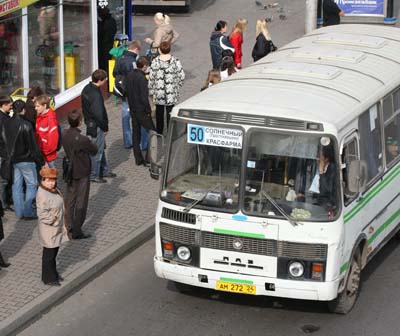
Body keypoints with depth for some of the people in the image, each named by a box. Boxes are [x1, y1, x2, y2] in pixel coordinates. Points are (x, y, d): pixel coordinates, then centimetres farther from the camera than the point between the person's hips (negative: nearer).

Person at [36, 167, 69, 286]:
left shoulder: (54, 190, 3)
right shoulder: (42, 194, -25)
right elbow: (42, 214, -27)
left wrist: (63, 225, 16)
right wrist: (53, 220, -22)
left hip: (57, 228, 9)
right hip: (49, 230, -9)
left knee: (55, 251, 21)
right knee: (49, 254, 4)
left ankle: (53, 274, 36)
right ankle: (48, 278, 18)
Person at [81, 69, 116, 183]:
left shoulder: (87, 89, 3)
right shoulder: (95, 94, -27)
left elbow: (85, 108, 13)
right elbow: (98, 113, -25)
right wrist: (105, 127, -13)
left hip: (90, 122, 10)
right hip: (96, 126, -10)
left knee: (101, 148, 23)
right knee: (97, 150, 2)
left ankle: (104, 170, 35)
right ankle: (94, 175, 11)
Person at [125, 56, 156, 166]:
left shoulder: (129, 76, 4)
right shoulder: (142, 78, -21)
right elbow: (144, 97, -21)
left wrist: (131, 105, 17)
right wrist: (148, 110, -11)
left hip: (133, 109, 8)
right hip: (141, 110, -8)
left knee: (135, 133, 13)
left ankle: (138, 159, 17)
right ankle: (148, 159, -1)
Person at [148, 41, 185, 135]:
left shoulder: (155, 61, -8)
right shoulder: (175, 61, -9)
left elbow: (151, 78, -5)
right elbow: (182, 75, -7)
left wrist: (151, 91, 6)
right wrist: (177, 86, 10)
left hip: (158, 93, 1)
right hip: (171, 93, -1)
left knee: (159, 112, 14)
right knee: (170, 113, 6)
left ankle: (159, 132, 24)